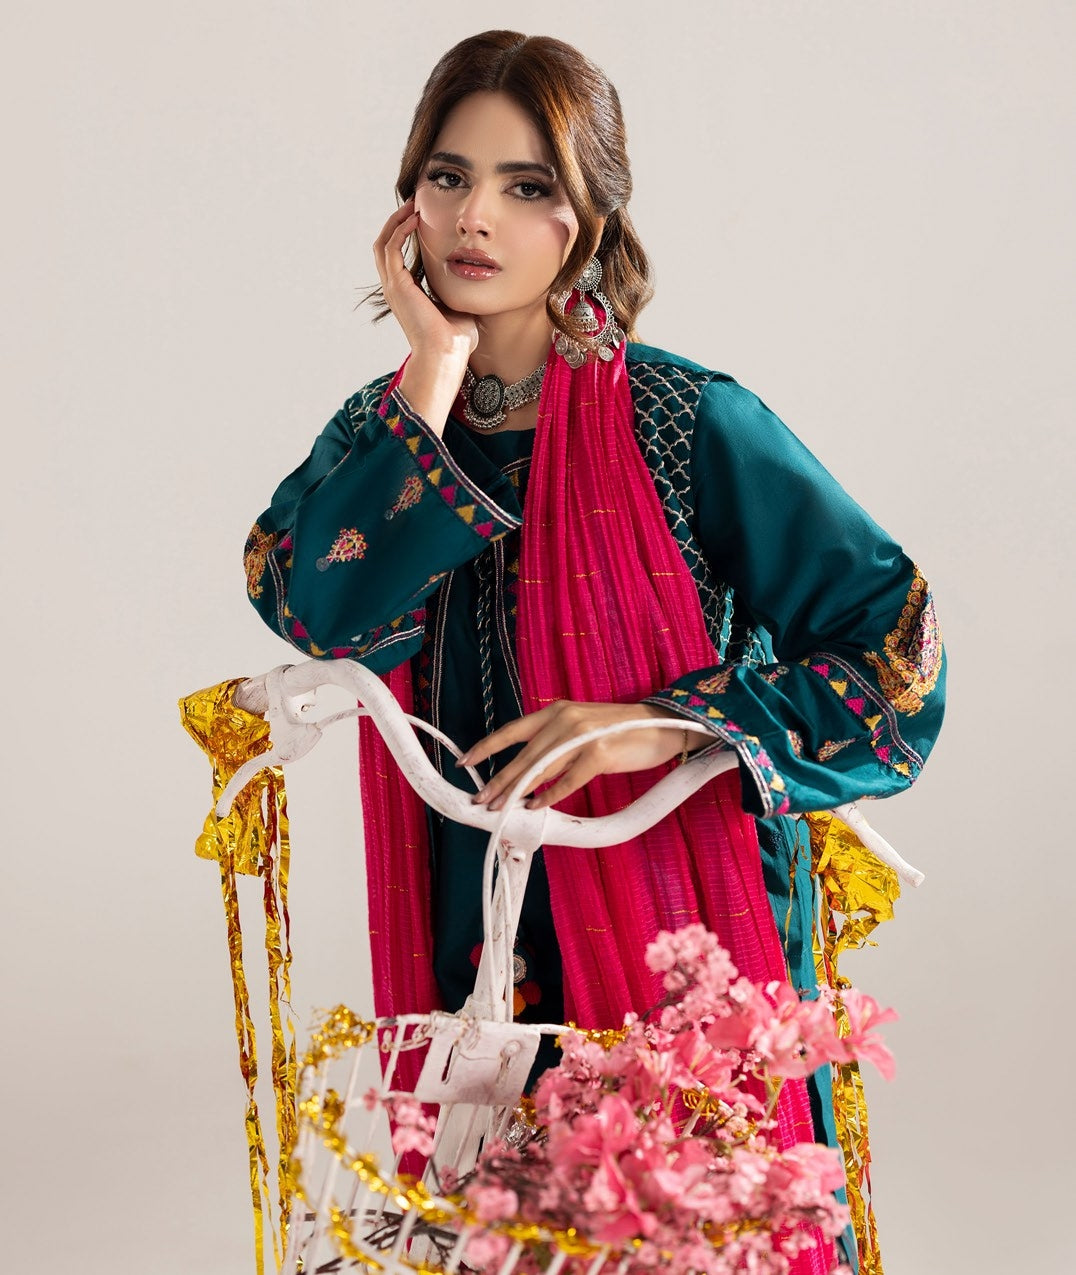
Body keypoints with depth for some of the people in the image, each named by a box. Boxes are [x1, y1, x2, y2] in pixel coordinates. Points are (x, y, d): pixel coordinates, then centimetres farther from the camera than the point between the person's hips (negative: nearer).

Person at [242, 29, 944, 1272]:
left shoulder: (686, 423, -11)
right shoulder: (386, 426, 3)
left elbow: (898, 646, -13)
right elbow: (318, 611, -17)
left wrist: (663, 725, -22)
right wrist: (436, 371, -16)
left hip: (681, 943, -4)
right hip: (471, 952, 4)